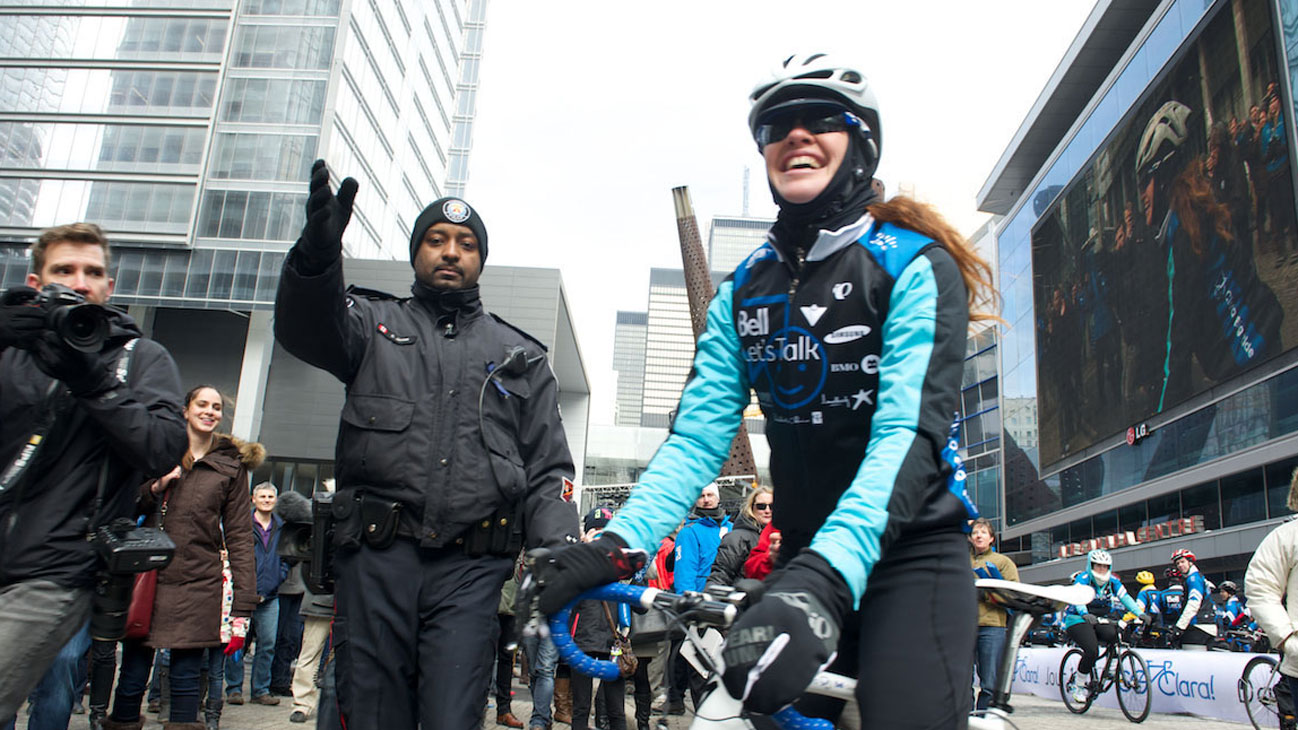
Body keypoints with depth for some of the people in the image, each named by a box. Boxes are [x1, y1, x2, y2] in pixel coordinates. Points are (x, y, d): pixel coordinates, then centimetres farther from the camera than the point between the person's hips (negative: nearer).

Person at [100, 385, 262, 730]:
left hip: (198, 583, -1)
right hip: (147, 574, 2)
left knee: (186, 676, 2)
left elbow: (238, 536, 3)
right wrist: (156, 487, -6)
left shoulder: (231, 465, 6)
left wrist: (243, 607, -4)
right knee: (133, 673, 5)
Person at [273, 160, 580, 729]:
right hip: (377, 559, 0)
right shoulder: (375, 324, 17)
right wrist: (317, 255, -29)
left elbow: (548, 472, 12)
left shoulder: (521, 357, 18)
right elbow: (306, 329, -7)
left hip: (472, 569, 0)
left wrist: (561, 554, -6)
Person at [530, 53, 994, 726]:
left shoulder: (915, 265, -10)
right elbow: (696, 437, -4)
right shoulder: (742, 291, 4)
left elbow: (912, 431, -24)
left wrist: (825, 579, -39)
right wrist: (619, 546, -21)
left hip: (910, 551, -4)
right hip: (808, 556, 4)